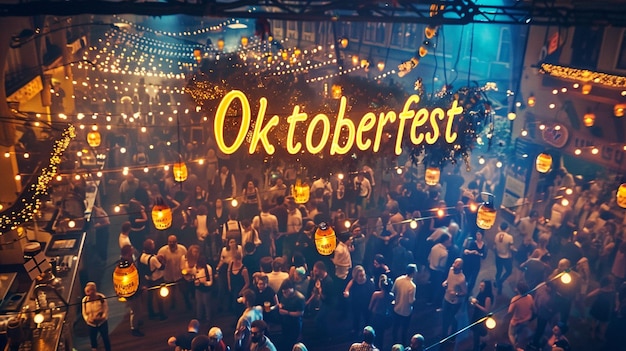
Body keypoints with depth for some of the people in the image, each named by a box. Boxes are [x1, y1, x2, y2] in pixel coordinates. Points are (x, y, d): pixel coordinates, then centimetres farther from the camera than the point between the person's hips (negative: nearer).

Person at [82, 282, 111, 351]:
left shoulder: (101, 297, -16)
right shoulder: (85, 300, -9)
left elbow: (106, 309, -10)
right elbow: (84, 312, -1)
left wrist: (102, 317, -26)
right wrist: (87, 319, -18)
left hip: (102, 322, -1)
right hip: (91, 324, 2)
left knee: (105, 338, 14)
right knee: (92, 339, 12)